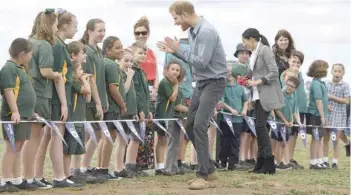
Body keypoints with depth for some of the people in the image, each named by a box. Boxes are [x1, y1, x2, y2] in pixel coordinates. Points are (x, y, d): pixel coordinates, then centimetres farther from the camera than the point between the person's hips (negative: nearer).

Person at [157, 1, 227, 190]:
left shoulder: (207, 32, -22)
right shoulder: (193, 31, 8)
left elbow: (201, 62, -25)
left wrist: (179, 50, -17)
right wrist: (174, 51, 0)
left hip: (214, 82, -10)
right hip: (201, 82, 10)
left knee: (199, 126, -17)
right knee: (190, 126, 11)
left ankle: (203, 175, -11)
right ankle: (209, 169, 21)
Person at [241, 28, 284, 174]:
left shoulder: (265, 50, -9)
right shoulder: (254, 54, 15)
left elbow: (274, 73, -15)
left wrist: (257, 82, -17)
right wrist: (249, 81, 2)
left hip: (266, 94, -9)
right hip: (258, 95, 9)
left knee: (261, 125, -12)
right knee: (260, 126, 7)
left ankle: (269, 164, -11)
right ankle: (261, 164, 9)